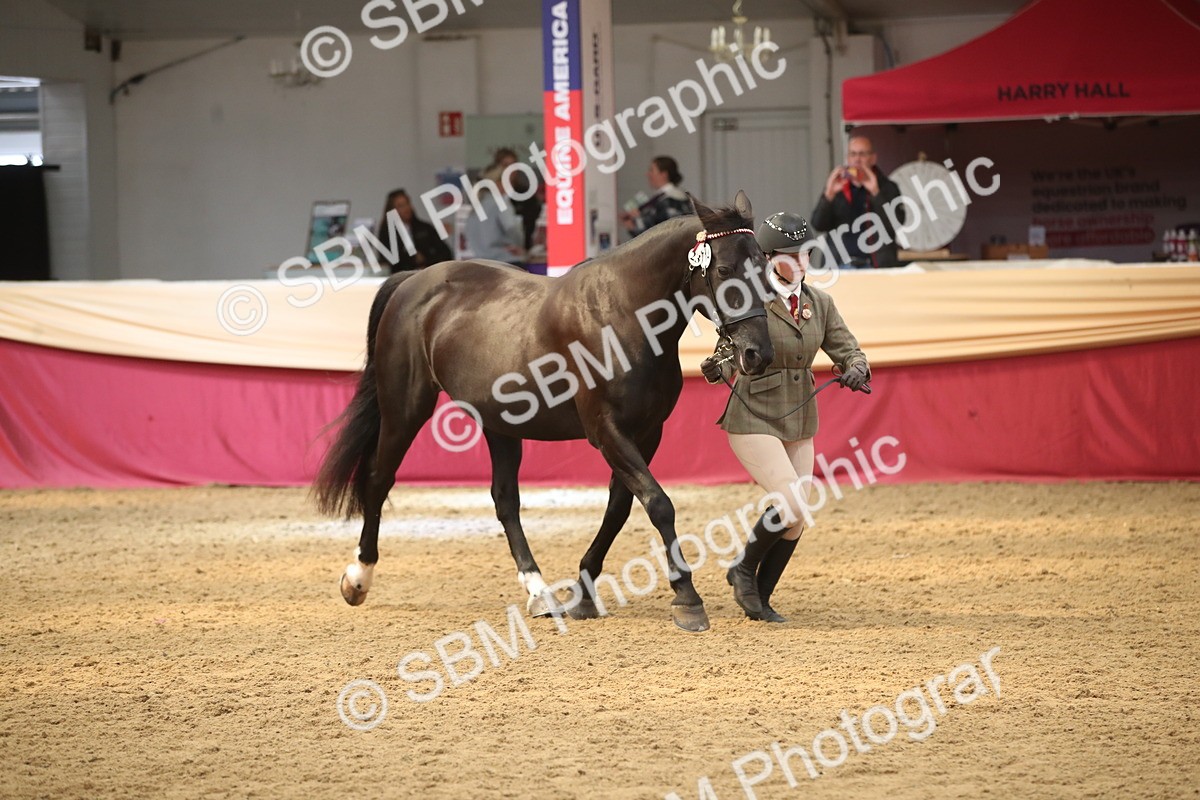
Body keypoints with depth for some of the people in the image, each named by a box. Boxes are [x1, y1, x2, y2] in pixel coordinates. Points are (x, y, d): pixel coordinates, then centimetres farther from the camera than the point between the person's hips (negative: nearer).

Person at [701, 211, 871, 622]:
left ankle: (760, 598, 24)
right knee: (791, 506, -18)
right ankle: (745, 570, 7)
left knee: (796, 521, 7)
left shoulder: (819, 303, 3)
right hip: (753, 419, -6)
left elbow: (846, 349, 2)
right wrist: (717, 369, -35)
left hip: (799, 424, 6)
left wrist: (856, 369, -20)